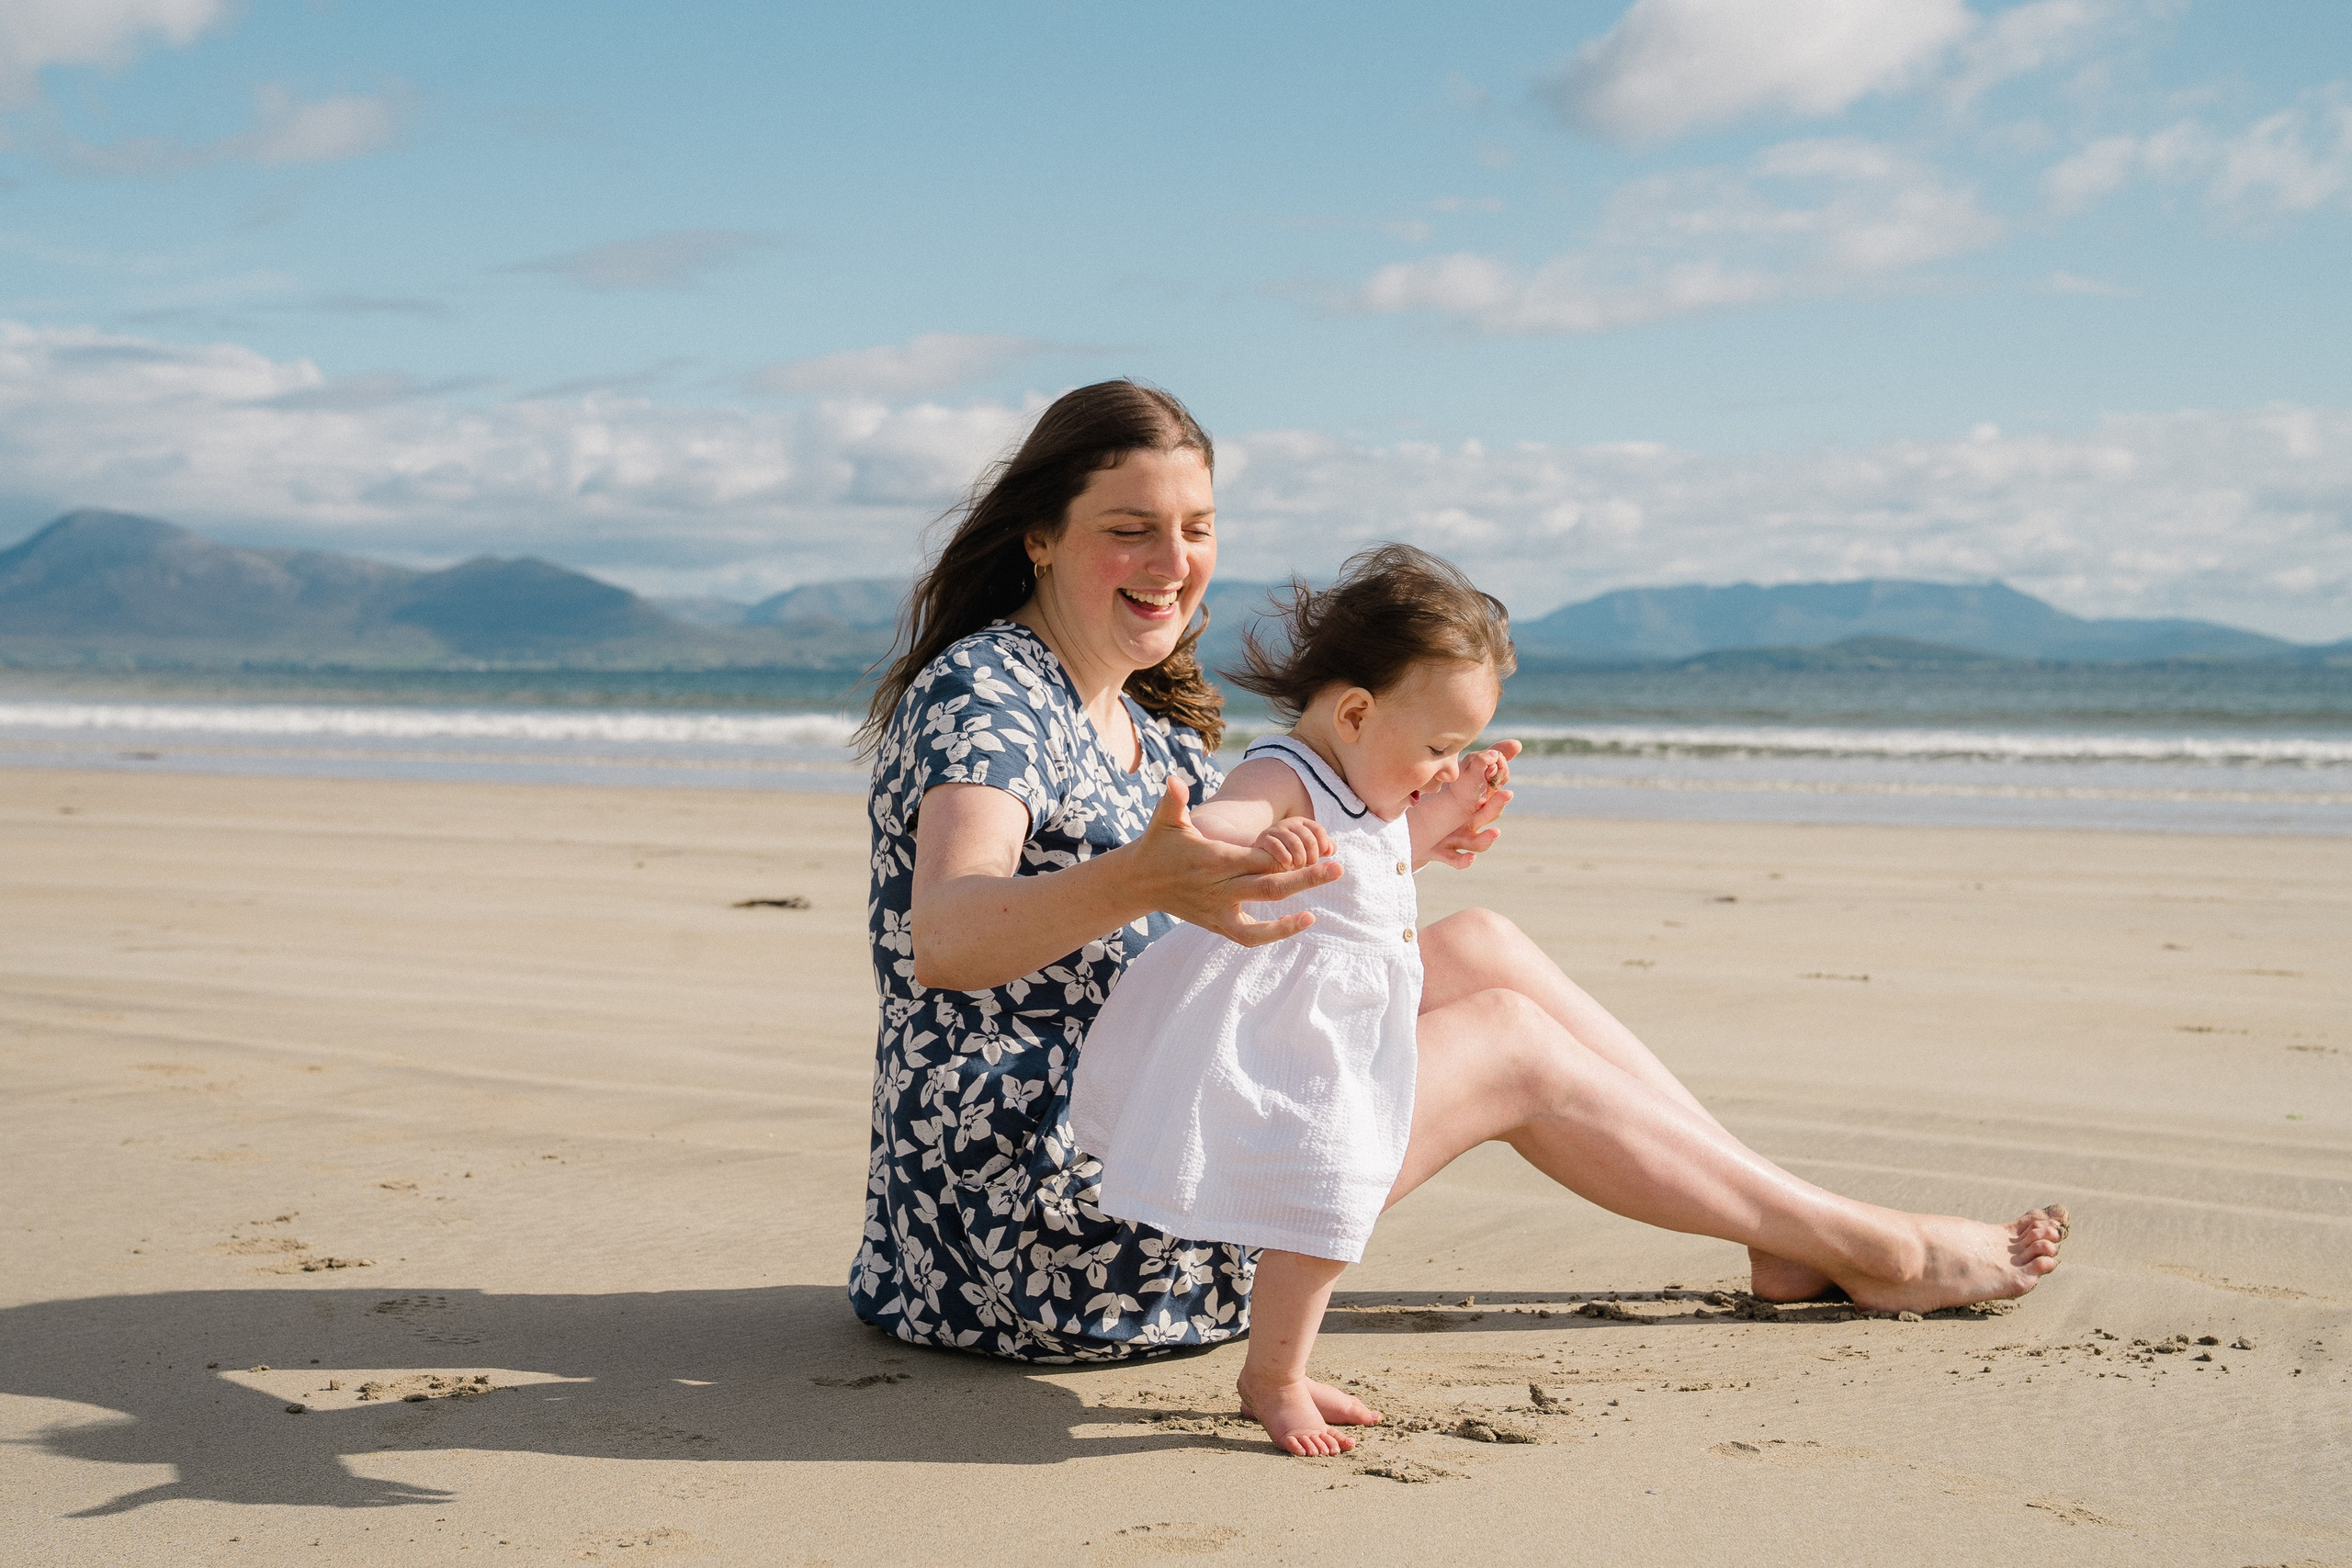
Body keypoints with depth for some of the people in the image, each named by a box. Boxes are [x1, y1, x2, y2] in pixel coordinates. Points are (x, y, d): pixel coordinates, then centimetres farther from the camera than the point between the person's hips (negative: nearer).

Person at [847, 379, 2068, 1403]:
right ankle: (1872, 1249, 11)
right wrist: (1141, 879, -53)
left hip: (1115, 1135, 9)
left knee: (1481, 950, 3)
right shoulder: (983, 690, -17)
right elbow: (943, 941, -34)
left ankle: (1786, 1238, 9)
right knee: (1509, 1041, -5)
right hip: (1037, 1216, -9)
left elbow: (1258, 892, 13)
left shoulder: (1144, 719, 13)